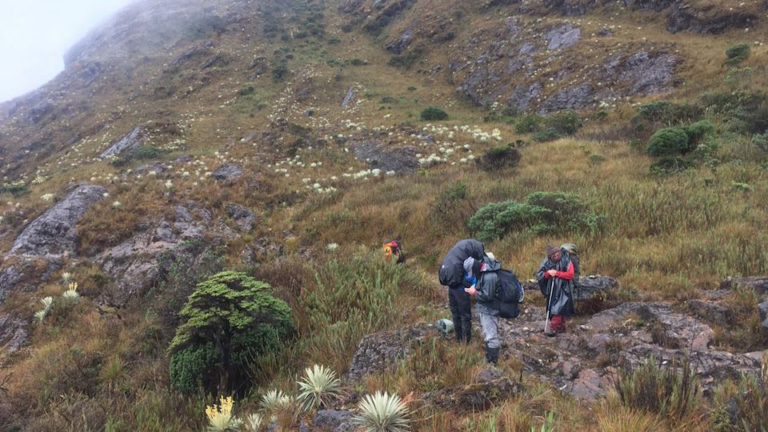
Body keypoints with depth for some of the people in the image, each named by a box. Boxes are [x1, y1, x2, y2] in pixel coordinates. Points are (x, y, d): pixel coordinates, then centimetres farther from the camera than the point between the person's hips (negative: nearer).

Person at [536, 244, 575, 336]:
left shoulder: (566, 261, -10)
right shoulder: (547, 262, -1)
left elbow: (570, 274, -16)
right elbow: (539, 275, -1)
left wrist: (557, 273, -18)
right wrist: (548, 273, -20)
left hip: (563, 290, -5)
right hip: (552, 290, 5)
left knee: (558, 309, -12)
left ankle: (553, 328, -10)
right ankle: (561, 327, 25)